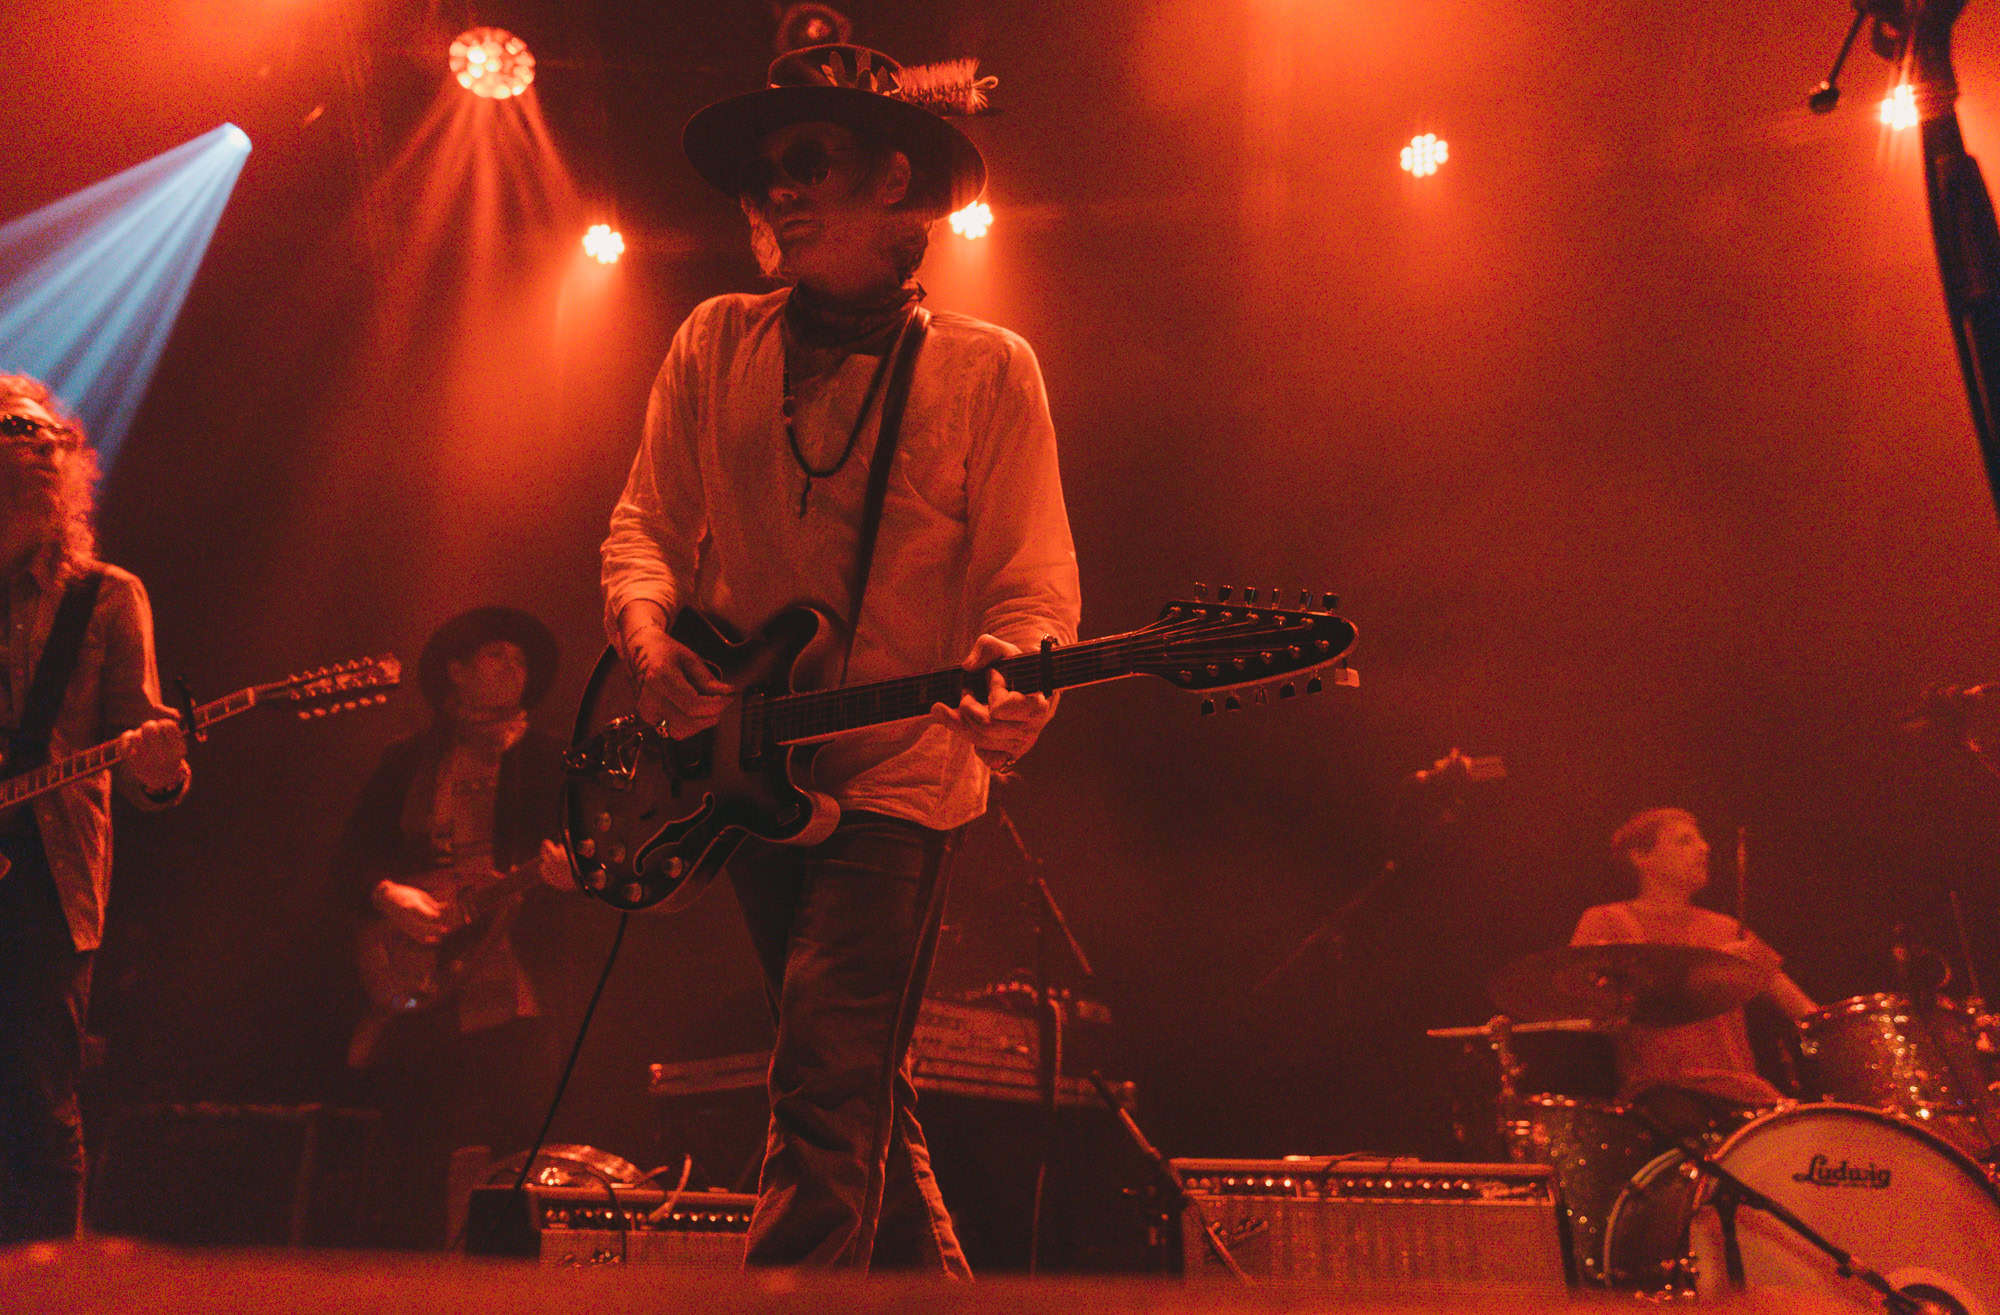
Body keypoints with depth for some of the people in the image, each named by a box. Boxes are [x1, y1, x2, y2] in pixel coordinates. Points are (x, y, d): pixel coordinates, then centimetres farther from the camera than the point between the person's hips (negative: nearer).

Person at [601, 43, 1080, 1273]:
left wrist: (1008, 689, -29)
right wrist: (648, 633, -14)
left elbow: (1033, 579, -8)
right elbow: (646, 523, 8)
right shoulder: (717, 344, 7)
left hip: (897, 772, -4)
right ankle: (934, 1278, 33)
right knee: (868, 1098, 16)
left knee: (830, 1092, -16)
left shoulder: (987, 370, -3)